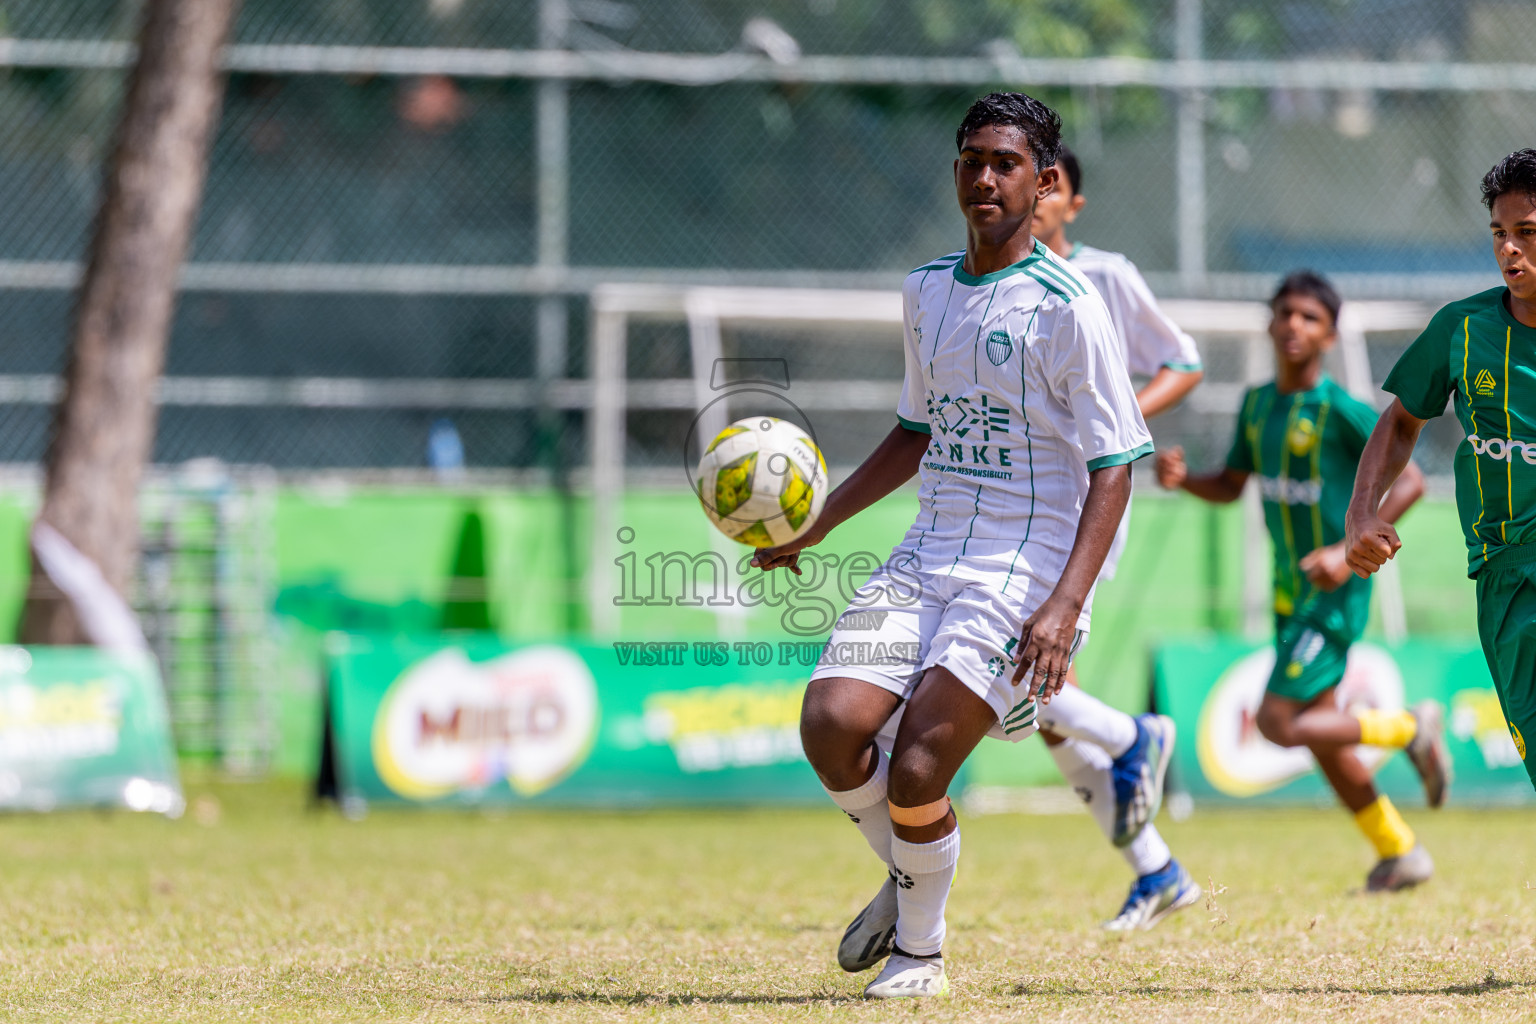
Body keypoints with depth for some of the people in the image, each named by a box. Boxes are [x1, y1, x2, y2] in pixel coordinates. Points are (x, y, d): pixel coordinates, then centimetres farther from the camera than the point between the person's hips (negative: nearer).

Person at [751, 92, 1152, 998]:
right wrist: (817, 523, 19)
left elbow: (1112, 470, -10)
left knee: (914, 770, -17)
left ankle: (923, 950, 10)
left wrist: (1066, 603, -20)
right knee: (831, 722, -14)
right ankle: (905, 879, 14)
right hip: (928, 558, 6)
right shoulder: (926, 291, 13)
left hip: (1025, 571, -6)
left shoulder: (1067, 305, -9)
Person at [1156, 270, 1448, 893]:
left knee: (1280, 722, -15)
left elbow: (1409, 480, -15)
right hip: (1291, 588, 8)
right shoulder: (1257, 404, 6)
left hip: (1335, 590, -8)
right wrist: (1181, 479, -5)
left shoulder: (1341, 410, -15)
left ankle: (1410, 728, 5)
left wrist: (1351, 548, -23)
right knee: (1319, 734, 11)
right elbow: (1231, 485, 17)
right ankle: (1399, 854, 25)